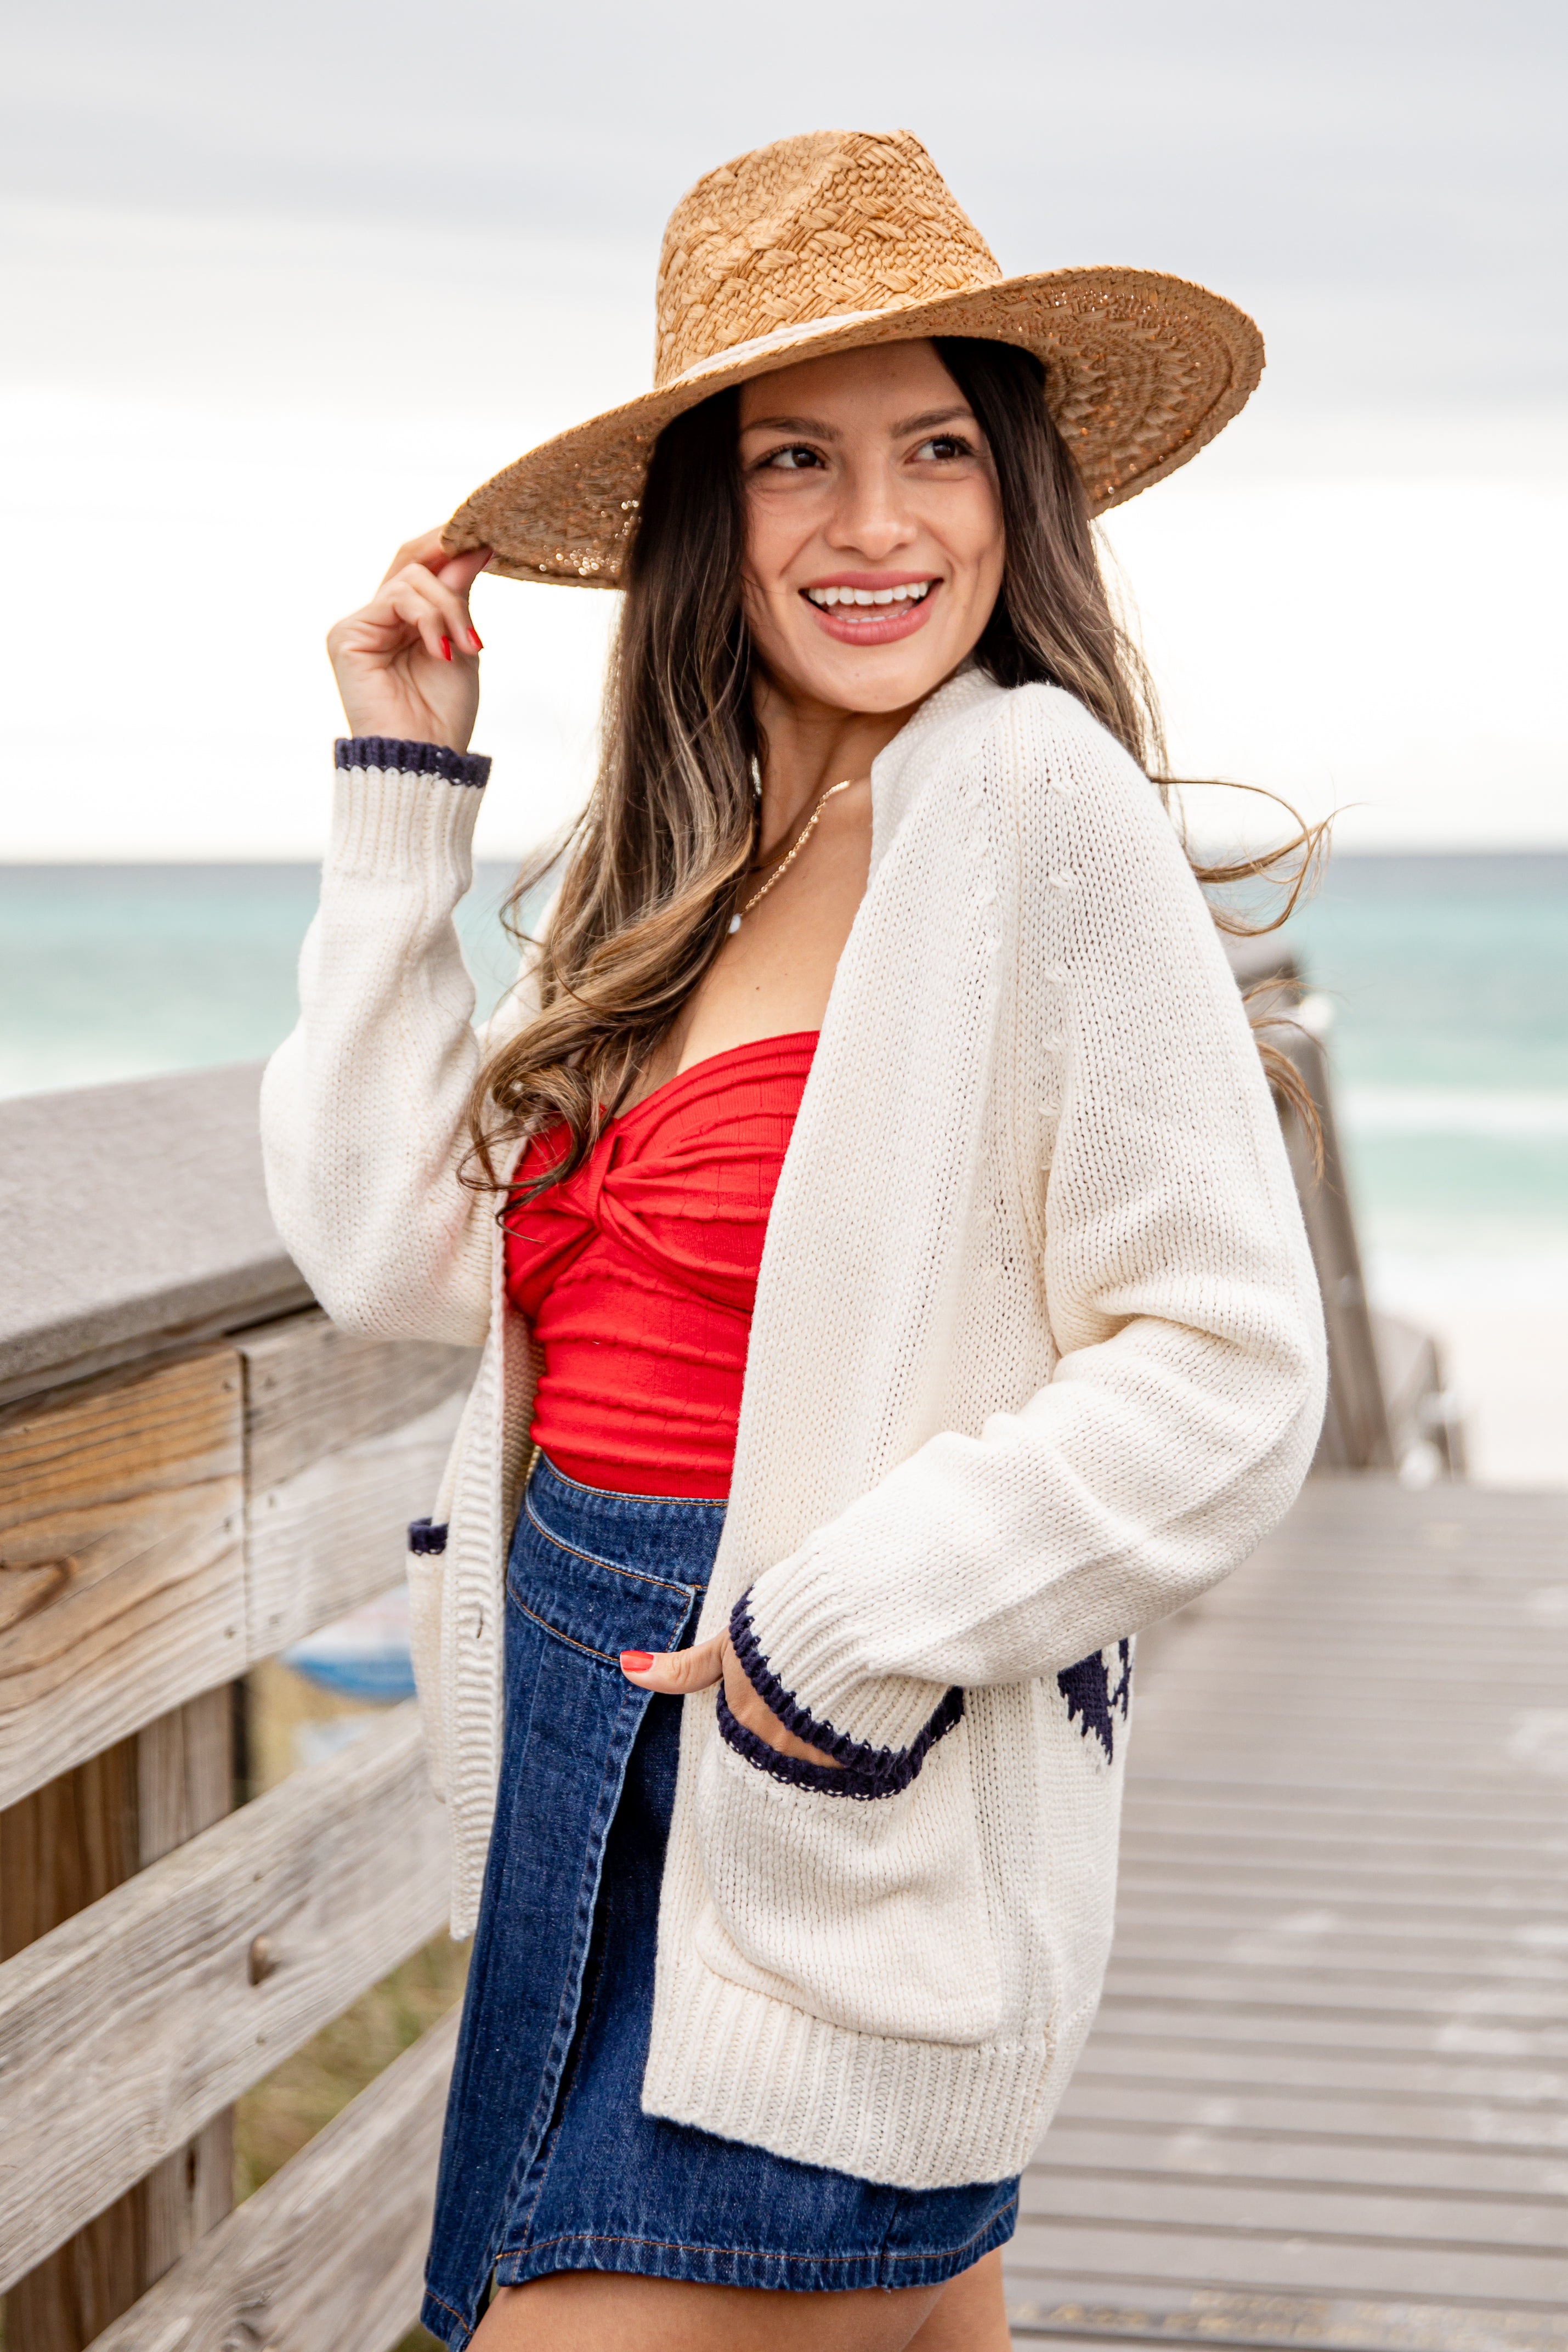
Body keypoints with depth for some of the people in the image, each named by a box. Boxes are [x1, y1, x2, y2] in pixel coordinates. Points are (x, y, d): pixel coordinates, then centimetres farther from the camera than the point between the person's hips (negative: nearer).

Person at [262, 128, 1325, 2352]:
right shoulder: (683, 855, 8)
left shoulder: (1030, 795, -15)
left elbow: (1232, 1372, -17)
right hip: (590, 1735, 7)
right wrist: (404, 790, 5)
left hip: (834, 1785, -7)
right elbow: (393, 1241, 3)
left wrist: (855, 1622, -18)